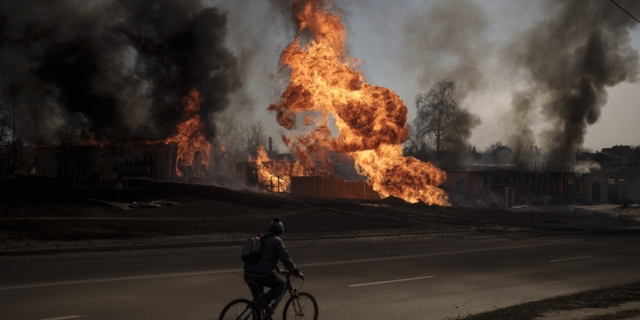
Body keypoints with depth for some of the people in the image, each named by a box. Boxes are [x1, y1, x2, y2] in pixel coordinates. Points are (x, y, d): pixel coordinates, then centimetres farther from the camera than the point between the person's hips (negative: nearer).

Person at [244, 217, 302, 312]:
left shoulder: (261, 239, 22)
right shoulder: (276, 240, -3)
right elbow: (286, 258, -4)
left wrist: (277, 269, 44)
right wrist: (296, 272, 7)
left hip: (248, 275, 8)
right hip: (262, 275, -8)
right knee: (281, 284, 15)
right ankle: (264, 302, -2)